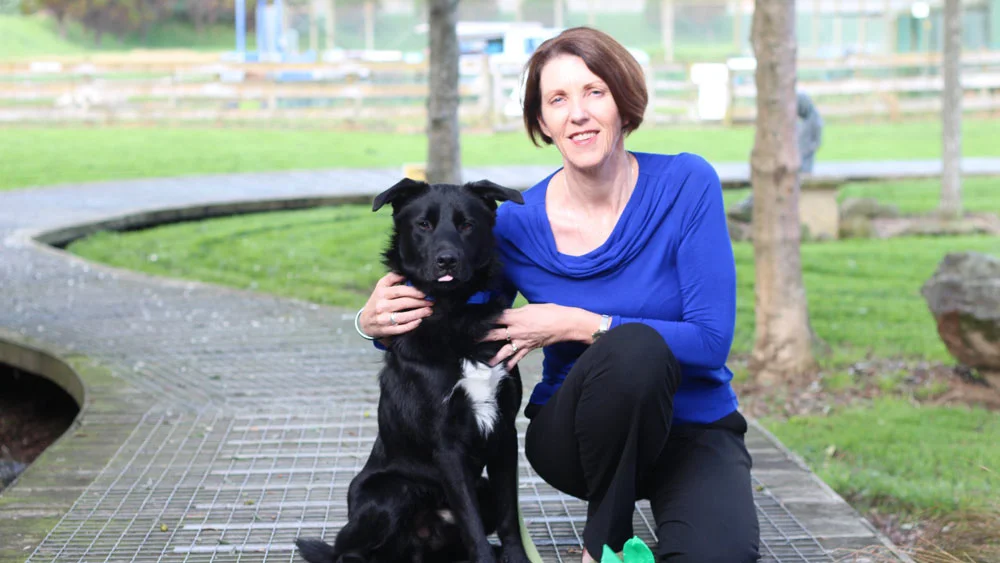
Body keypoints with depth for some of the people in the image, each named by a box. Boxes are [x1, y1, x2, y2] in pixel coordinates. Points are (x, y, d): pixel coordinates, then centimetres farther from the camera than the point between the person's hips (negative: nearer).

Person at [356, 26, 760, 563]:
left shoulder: (686, 185, -12)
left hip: (694, 430, -1)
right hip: (572, 434, 1)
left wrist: (577, 325, -23)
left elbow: (712, 338, -17)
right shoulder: (517, 224, -8)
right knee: (631, 347, -35)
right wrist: (378, 322, -17)